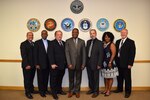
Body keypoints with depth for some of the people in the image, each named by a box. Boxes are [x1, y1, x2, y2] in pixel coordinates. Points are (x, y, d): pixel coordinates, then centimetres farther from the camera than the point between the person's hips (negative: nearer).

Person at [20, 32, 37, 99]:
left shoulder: (34, 44, 13)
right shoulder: (23, 44, -5)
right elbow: (23, 55, -12)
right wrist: (27, 65, -17)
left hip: (33, 65, 5)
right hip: (27, 65, -5)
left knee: (31, 78, 14)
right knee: (27, 79, 4)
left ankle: (31, 90, 28)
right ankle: (27, 92, 15)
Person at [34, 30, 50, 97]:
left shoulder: (49, 42, 7)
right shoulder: (37, 42, -3)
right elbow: (35, 54, -6)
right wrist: (36, 64, -11)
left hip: (47, 64, 3)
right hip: (40, 64, -3)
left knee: (46, 78, 12)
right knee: (40, 78, 5)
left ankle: (45, 89, 27)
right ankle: (41, 91, 18)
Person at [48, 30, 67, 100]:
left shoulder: (64, 43, 14)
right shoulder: (52, 43, -5)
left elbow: (65, 53, 13)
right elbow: (50, 54, -13)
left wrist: (65, 63, 9)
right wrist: (52, 63, -19)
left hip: (62, 65, 5)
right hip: (55, 65, -5)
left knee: (60, 79, 15)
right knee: (54, 79, 5)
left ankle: (59, 90, 30)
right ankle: (54, 93, 17)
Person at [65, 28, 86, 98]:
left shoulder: (82, 41, 5)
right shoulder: (68, 41, 0)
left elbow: (84, 53, 4)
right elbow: (67, 53, -5)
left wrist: (83, 64, -2)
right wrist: (69, 63, -12)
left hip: (79, 64, 1)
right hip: (71, 63, -1)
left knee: (78, 78, 10)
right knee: (71, 78, 10)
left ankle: (77, 91, 26)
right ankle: (71, 91, 27)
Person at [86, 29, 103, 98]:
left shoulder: (99, 43, -7)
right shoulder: (88, 42, 11)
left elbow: (101, 54, -10)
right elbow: (86, 51, 12)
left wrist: (99, 64, -13)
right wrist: (86, 61, 7)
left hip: (95, 63, -5)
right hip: (88, 63, 5)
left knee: (95, 78, 5)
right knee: (90, 77, 14)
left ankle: (96, 91, 18)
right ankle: (91, 89, 30)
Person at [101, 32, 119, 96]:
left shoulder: (112, 44, -7)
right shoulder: (103, 44, 9)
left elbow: (113, 54, -13)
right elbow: (102, 53, 10)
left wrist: (110, 62, -18)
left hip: (110, 63, -6)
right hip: (104, 63, 6)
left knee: (110, 77, 3)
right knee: (105, 77, 13)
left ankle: (109, 91, 12)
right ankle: (106, 89, 25)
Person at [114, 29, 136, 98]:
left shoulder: (131, 42, -4)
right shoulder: (118, 41, 12)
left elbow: (132, 53, -9)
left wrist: (130, 64, -14)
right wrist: (115, 61, 7)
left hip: (126, 63, -5)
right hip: (118, 63, 5)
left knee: (127, 78, 4)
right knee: (119, 77, 15)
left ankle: (128, 91, 18)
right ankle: (119, 89, 32)